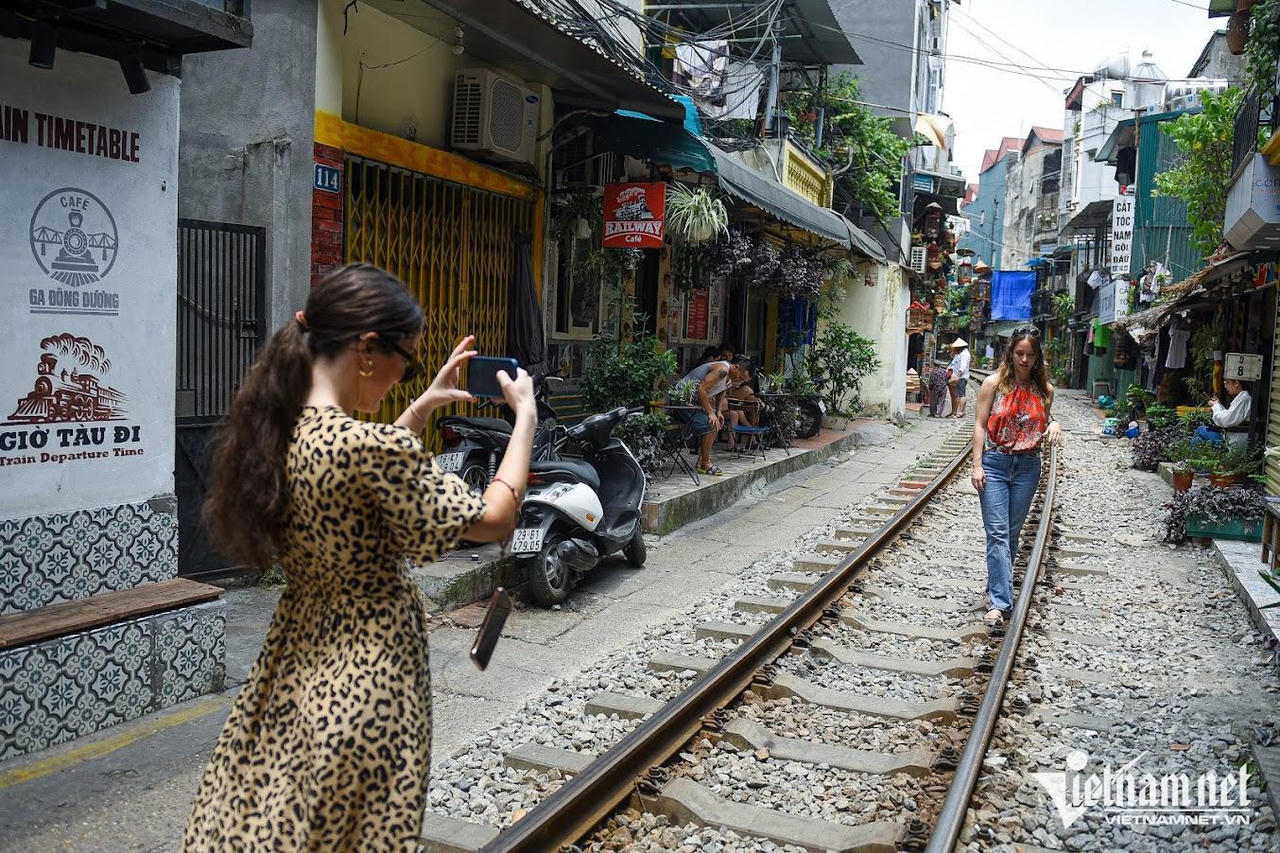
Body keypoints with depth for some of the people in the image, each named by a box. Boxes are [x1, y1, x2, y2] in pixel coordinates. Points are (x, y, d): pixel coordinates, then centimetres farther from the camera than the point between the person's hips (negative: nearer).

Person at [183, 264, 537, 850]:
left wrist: (424, 406, 16)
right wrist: (526, 416, -6)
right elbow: (493, 521, -17)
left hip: (295, 665, 7)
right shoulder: (371, 446, -27)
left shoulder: (274, 429, -3)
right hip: (367, 680, -7)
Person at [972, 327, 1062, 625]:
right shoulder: (994, 383, -4)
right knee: (998, 534, -8)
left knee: (1012, 533, 12)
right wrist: (977, 465, -10)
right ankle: (999, 601, -10)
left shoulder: (1044, 389, 5)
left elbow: (1042, 427, 17)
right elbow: (980, 425, -3)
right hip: (995, 463, -3)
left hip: (1028, 466, 3)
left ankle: (997, 587, 27)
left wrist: (1054, 425, -7)